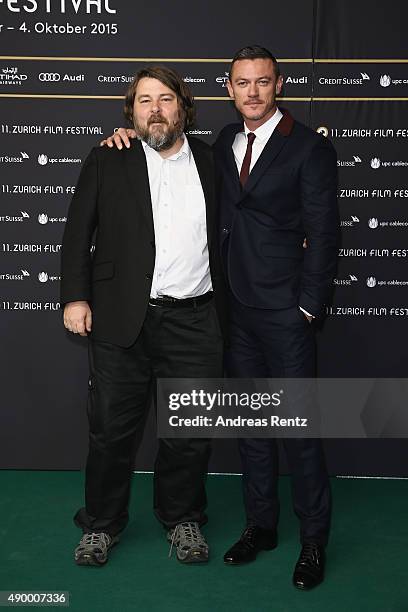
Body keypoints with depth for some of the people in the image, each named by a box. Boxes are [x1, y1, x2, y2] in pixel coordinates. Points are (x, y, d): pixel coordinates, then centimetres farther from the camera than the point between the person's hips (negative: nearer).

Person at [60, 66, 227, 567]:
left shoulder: (210, 160, 10)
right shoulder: (107, 161, 6)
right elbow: (78, 232, 5)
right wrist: (75, 297, -3)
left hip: (194, 321, 1)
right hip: (122, 319, -1)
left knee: (191, 432, 9)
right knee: (112, 429, 7)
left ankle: (182, 517, 30)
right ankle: (101, 524, 27)